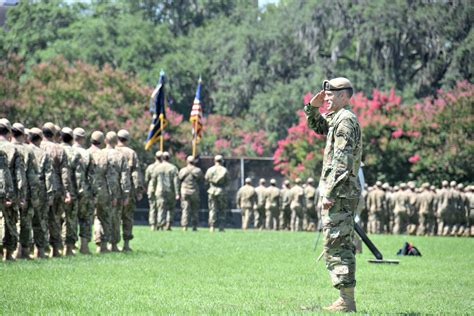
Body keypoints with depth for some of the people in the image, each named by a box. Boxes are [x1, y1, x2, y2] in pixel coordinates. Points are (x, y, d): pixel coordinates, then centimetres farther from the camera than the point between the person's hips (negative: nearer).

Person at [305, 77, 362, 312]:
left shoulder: (345, 120, -14)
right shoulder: (337, 118, 17)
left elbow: (342, 162, -22)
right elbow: (316, 126, 36)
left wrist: (329, 194, -24)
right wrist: (312, 107, 16)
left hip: (340, 193, -10)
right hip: (343, 193, 10)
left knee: (336, 246, -10)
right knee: (342, 246, 12)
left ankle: (346, 301, -10)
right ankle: (346, 299, 16)